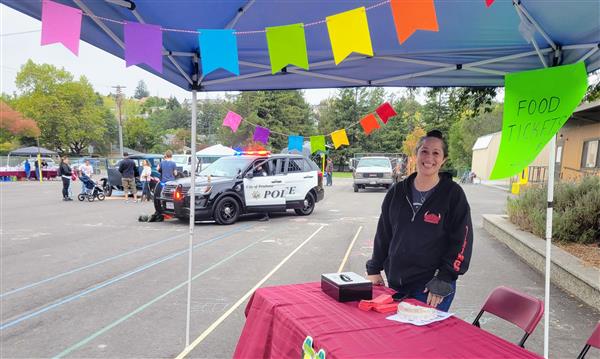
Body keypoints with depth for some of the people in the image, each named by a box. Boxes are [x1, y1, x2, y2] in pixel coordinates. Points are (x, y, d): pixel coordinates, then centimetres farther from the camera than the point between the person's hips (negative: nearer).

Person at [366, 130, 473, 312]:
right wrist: (374, 269, 10)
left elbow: (461, 241, -8)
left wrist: (442, 283, -12)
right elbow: (383, 233, 13)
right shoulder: (398, 192, 7)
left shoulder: (453, 194, -6)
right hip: (395, 284, 4)